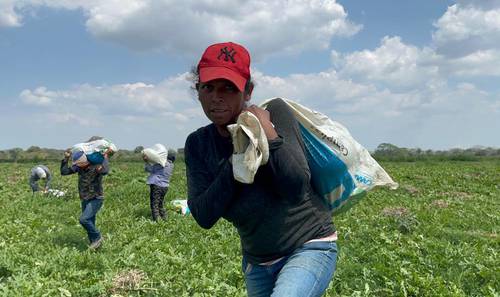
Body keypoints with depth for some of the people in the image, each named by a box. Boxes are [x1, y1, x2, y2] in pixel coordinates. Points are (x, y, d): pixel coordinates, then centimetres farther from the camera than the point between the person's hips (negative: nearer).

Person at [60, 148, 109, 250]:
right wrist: (66, 158, -6)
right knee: (89, 223, 10)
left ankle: (97, 237, -1)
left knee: (84, 219, -20)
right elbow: (64, 171, 0)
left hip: (96, 199, -7)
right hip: (85, 200, 7)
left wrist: (105, 158, -26)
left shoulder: (96, 166, -17)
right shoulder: (79, 166, -1)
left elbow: (105, 171, -39)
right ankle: (94, 244, 23)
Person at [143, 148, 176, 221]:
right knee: (160, 204, 21)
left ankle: (156, 221, -4)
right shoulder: (171, 165, 7)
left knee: (154, 205, -2)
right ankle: (164, 219, 22)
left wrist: (146, 161, -2)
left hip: (156, 186, -8)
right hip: (165, 187, 8)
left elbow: (150, 169, -10)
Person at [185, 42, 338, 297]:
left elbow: (296, 191, -21)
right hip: (257, 262, 5)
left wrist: (269, 134, -27)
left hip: (309, 248, -5)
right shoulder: (197, 144, -3)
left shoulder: (275, 113, -13)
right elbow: (203, 217, -13)